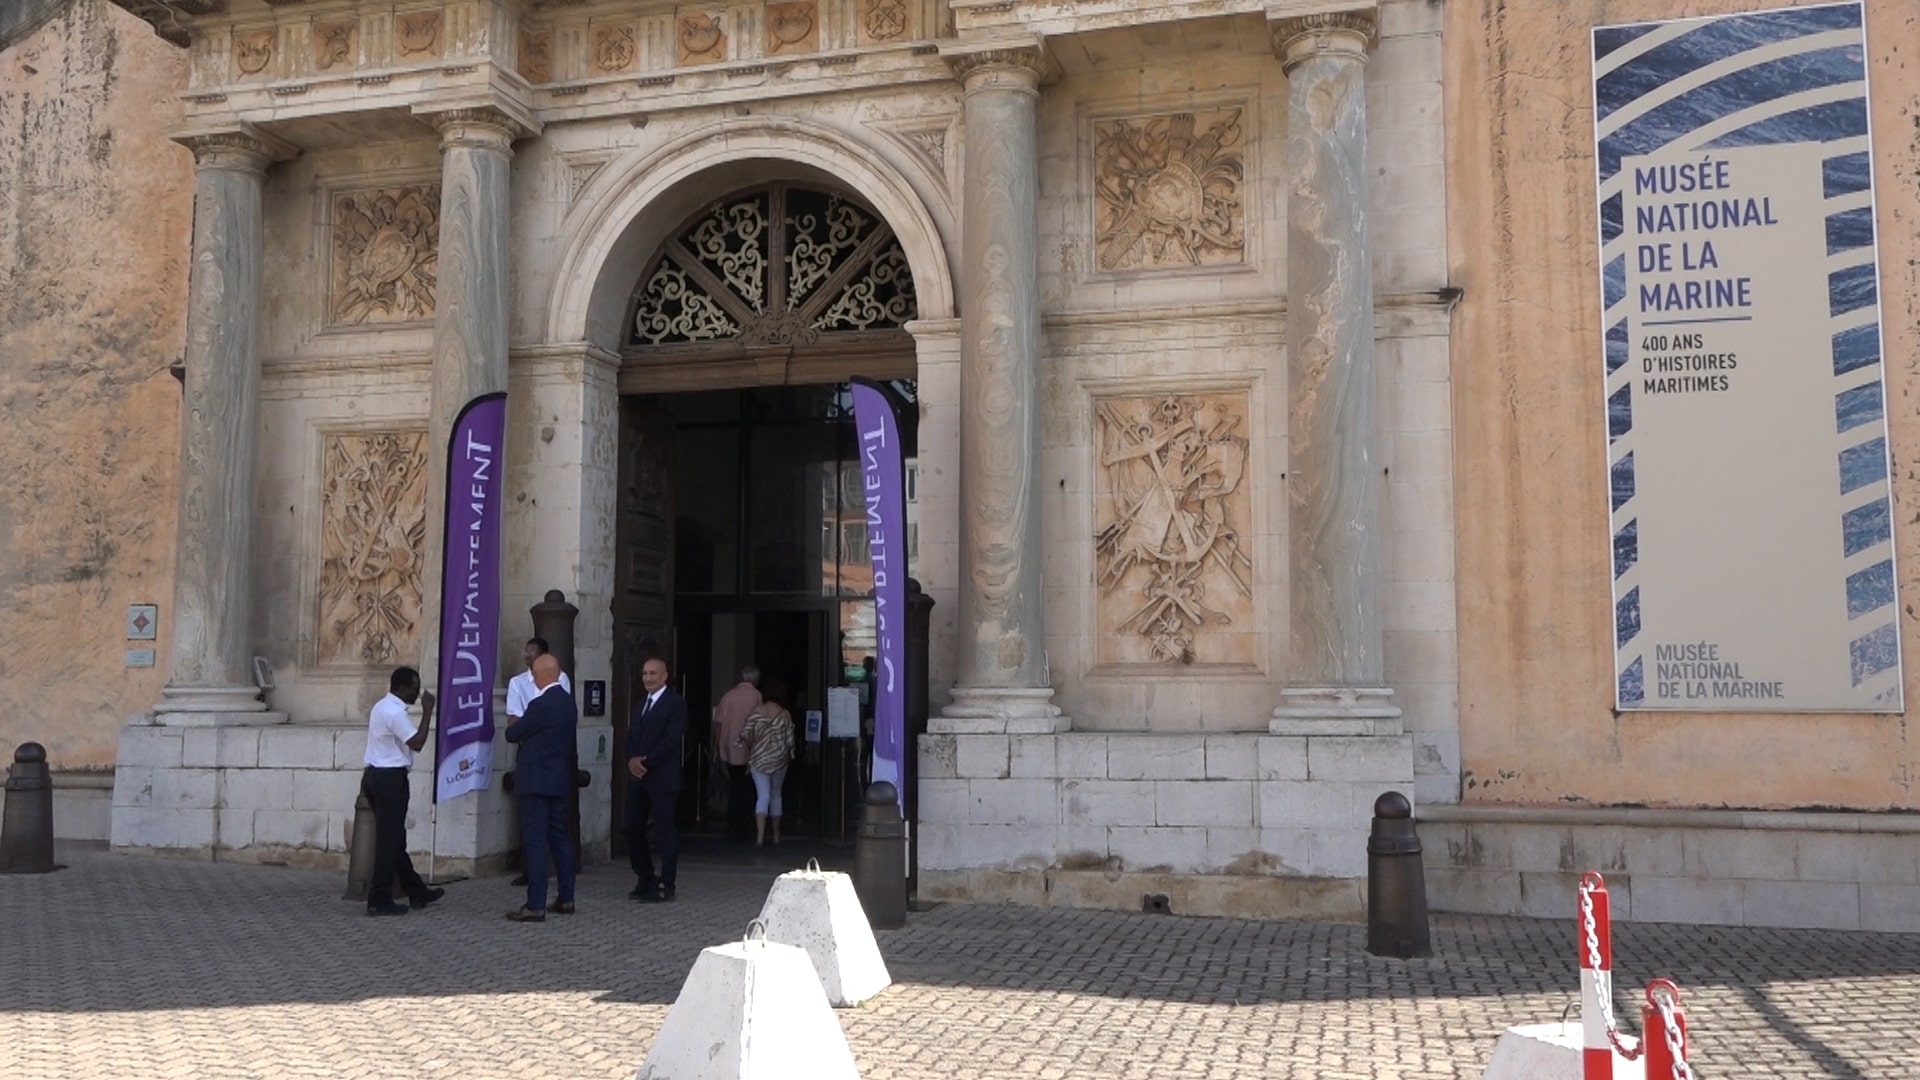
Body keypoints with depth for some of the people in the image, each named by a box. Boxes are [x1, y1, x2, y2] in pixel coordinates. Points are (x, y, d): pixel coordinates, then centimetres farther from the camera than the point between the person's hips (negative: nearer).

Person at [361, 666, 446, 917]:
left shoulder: (382, 707, 14)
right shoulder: (395, 712, -17)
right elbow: (417, 742, -23)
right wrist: (427, 712, -17)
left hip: (375, 774, 11)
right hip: (391, 778, -11)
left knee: (394, 839, 15)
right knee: (389, 840, -4)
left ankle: (417, 892, 25)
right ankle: (379, 901, 0)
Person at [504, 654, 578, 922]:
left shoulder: (540, 705, -18)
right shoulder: (568, 702, 8)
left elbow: (512, 734, -10)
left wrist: (518, 723, 12)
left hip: (536, 780, -8)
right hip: (560, 779, 9)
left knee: (535, 841, -6)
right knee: (559, 837, 14)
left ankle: (535, 906, -6)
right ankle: (566, 899, 20)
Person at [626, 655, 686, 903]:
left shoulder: (675, 703, -6)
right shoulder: (641, 703, 18)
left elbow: (672, 739, -15)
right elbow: (631, 736, 13)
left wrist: (646, 761, -16)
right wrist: (632, 760, -7)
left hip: (662, 777, -8)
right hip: (638, 776, 8)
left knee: (666, 829, -3)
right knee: (633, 828, 9)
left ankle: (665, 885, 2)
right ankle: (645, 879, 22)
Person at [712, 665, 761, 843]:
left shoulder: (728, 696, 2)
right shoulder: (757, 697, -8)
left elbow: (718, 723, 2)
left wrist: (716, 748, 10)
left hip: (729, 750, 4)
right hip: (749, 751, -3)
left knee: (734, 788, 16)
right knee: (747, 791, 6)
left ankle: (732, 829, 19)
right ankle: (742, 830, 6)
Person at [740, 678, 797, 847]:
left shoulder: (755, 713, -5)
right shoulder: (785, 715, -5)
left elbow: (746, 737, -5)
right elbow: (790, 741, -4)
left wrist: (749, 756, 11)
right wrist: (790, 755, 15)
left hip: (758, 761, -1)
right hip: (779, 761, 1)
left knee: (763, 796, -2)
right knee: (776, 795, 17)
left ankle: (760, 837, -18)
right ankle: (776, 835, 26)